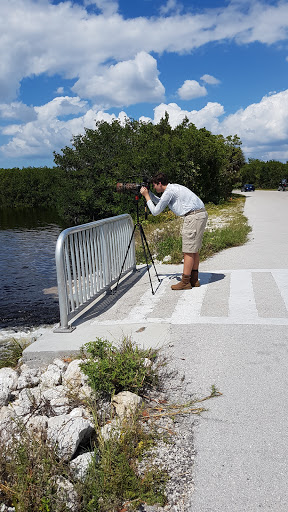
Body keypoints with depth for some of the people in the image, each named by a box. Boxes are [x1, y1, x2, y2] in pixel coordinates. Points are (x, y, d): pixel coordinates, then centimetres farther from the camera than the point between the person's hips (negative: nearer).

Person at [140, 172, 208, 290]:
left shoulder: (169, 192, -10)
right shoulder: (173, 188, 21)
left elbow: (155, 211, -5)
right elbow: (159, 202, 37)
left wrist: (146, 196, 5)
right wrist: (148, 192, 27)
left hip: (194, 216, -10)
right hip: (201, 214, 10)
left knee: (189, 250, -7)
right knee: (194, 249, 13)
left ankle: (185, 282, -3)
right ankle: (194, 279, 17)